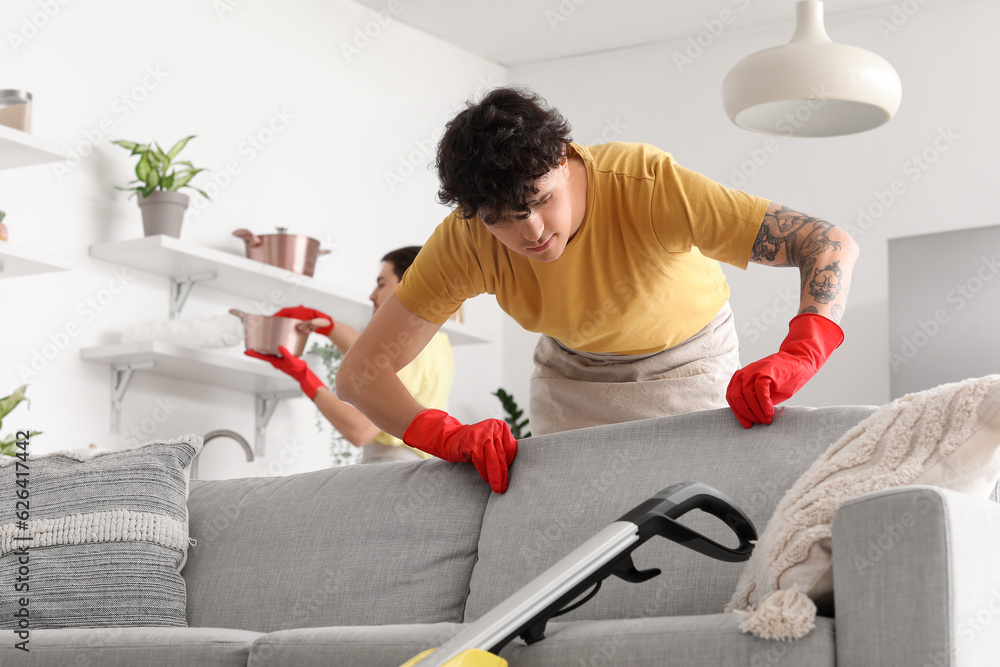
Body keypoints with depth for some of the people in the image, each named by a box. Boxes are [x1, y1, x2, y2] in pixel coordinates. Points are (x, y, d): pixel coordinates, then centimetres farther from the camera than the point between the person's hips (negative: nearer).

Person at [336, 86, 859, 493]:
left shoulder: (648, 185, -38)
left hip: (688, 366, -2)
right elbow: (359, 374, -28)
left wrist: (794, 360, -60)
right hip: (571, 372, 2)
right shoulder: (464, 243, -30)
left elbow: (830, 245, -42)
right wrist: (451, 437, -46)